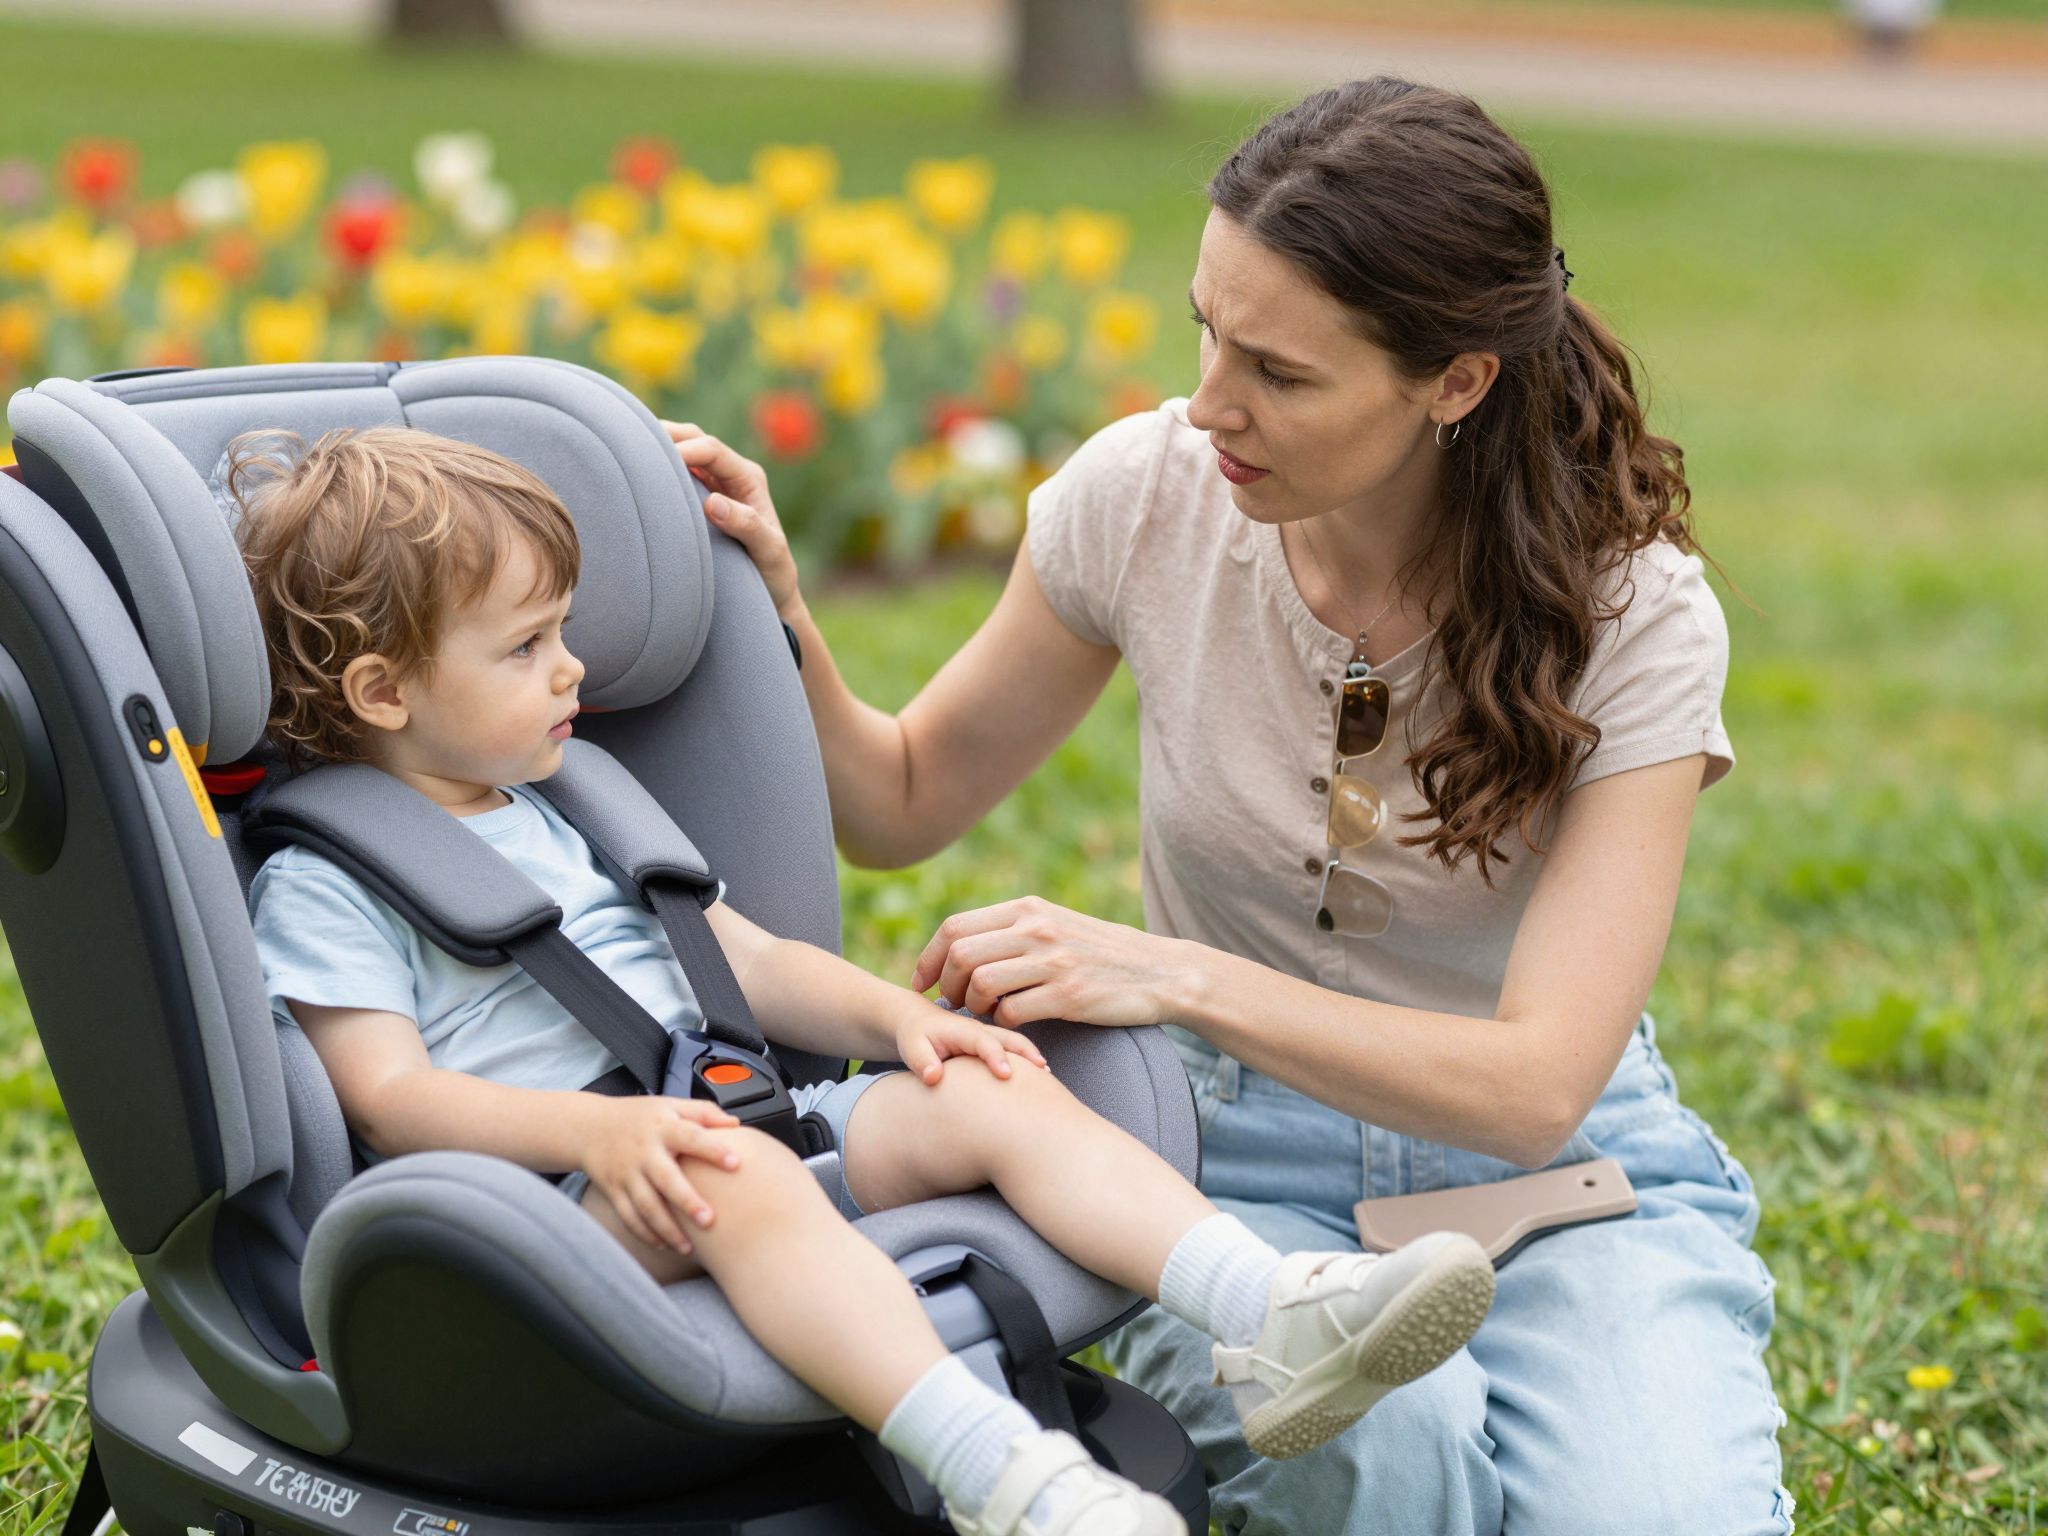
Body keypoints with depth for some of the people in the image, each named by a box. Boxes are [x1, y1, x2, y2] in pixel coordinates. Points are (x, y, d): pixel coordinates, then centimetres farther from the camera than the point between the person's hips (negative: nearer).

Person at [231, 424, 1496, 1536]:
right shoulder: (324, 886, 1)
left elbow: (753, 964, 25)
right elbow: (392, 1096, -11)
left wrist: (897, 1016, 5)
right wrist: (595, 1131, -27)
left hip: (740, 1118, 7)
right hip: (553, 1190, -7)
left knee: (997, 1096, -13)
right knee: (740, 1173, -38)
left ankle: (1276, 1316, -28)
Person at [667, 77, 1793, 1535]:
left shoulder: (1633, 616, -16)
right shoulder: (1150, 497, -10)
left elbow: (1537, 1084, -24)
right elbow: (905, 801, 5)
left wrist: (1179, 977, -35)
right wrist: (772, 605, -15)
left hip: (1562, 1167, 0)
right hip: (1241, 1161, 1)